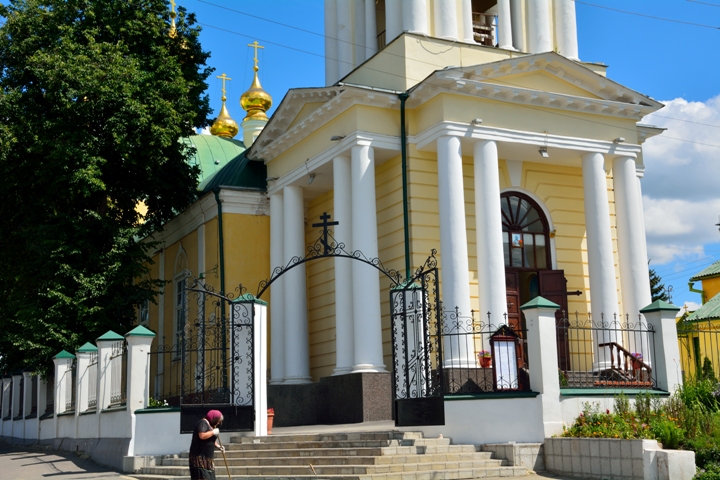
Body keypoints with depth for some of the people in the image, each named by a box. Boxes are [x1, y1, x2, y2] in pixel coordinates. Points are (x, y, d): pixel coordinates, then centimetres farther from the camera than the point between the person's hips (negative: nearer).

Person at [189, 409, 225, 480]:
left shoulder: (211, 425, 19)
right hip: (200, 456, -10)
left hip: (207, 457, 10)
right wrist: (213, 432, -16)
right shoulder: (203, 423, -11)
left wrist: (218, 446, 12)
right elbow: (202, 436, -28)